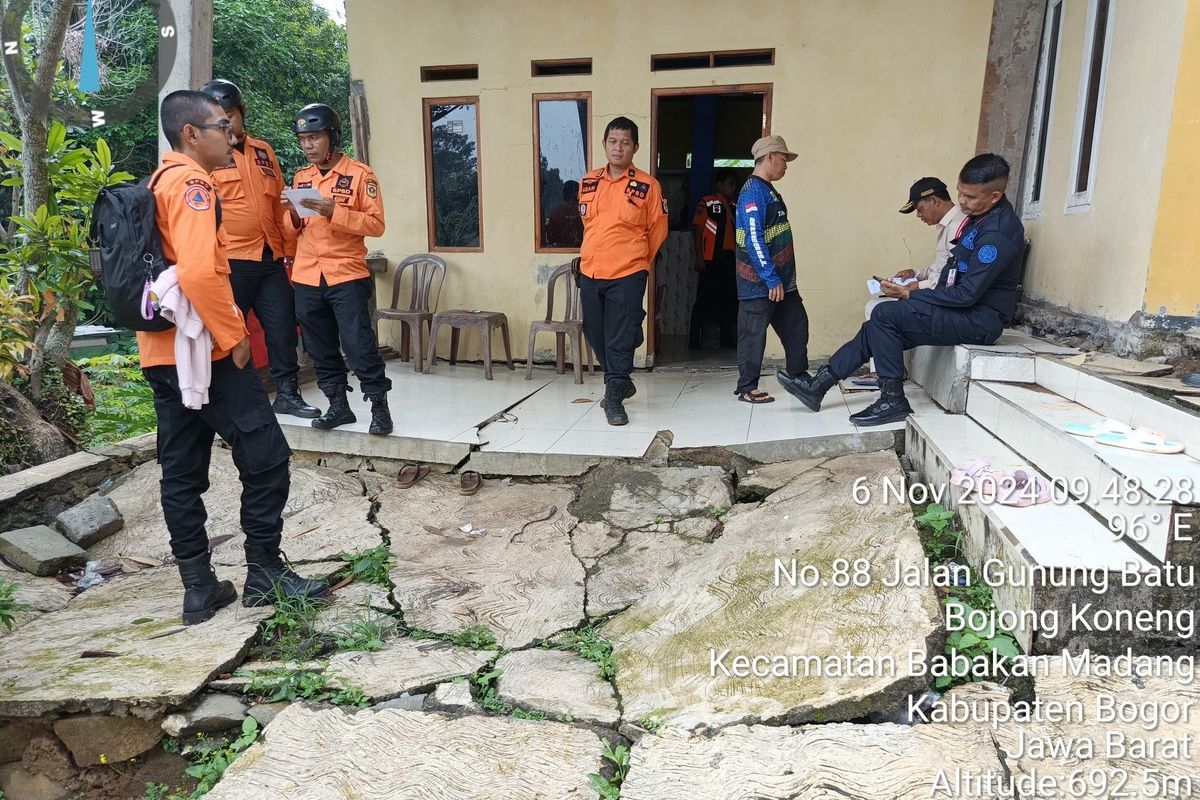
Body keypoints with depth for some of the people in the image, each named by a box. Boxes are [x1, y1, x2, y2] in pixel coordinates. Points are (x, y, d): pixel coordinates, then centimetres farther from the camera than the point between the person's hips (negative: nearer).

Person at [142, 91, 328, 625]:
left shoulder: (159, 183, 20)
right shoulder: (191, 183, -11)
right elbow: (201, 271, -25)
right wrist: (234, 336, -16)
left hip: (162, 352, 10)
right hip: (204, 351, -10)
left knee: (182, 470, 10)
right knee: (265, 456, -2)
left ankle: (199, 588, 17)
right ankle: (264, 573, 7)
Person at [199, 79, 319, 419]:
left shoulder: (264, 150, 15)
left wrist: (288, 247, 18)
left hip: (271, 258, 5)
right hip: (230, 260, -5)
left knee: (283, 327, 7)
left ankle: (287, 394, 19)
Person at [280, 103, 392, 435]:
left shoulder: (360, 174, -2)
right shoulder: (300, 178, 14)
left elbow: (376, 224, -10)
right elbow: (293, 231, 18)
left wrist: (333, 211, -20)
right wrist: (293, 214, -4)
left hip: (347, 275, -5)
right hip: (306, 278, 6)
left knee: (359, 345, -7)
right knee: (321, 348, 9)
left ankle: (379, 406, 4)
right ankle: (338, 405, 20)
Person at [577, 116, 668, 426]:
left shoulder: (648, 186, -5)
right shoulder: (588, 182, 7)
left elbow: (657, 230, 5)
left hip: (627, 276, -5)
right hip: (589, 273, 5)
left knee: (620, 339, -3)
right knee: (596, 336, 14)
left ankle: (614, 397, 7)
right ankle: (620, 382, 34)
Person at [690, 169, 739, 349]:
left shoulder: (735, 206, 16)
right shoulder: (707, 202, -2)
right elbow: (697, 229, -5)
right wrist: (699, 258, -12)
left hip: (730, 260, 6)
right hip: (711, 260, -6)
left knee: (730, 299, 10)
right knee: (704, 299, -3)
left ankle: (727, 338, 20)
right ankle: (695, 339, 4)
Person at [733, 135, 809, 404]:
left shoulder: (769, 190, 16)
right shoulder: (753, 192, -14)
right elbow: (753, 240, -22)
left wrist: (782, 278, 18)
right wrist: (771, 279, -22)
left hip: (782, 280, 10)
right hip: (760, 282, -10)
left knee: (796, 326, 14)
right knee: (753, 334, -1)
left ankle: (799, 377, 27)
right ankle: (746, 388, 8)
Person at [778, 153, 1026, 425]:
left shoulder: (998, 233, -22)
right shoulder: (980, 216, 8)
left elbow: (967, 294, -23)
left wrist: (909, 295, -17)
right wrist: (919, 290, 2)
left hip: (980, 321, -9)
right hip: (963, 310, 9)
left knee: (885, 315, -21)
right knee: (876, 329, 1)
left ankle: (893, 401, -13)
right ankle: (818, 385, 5)